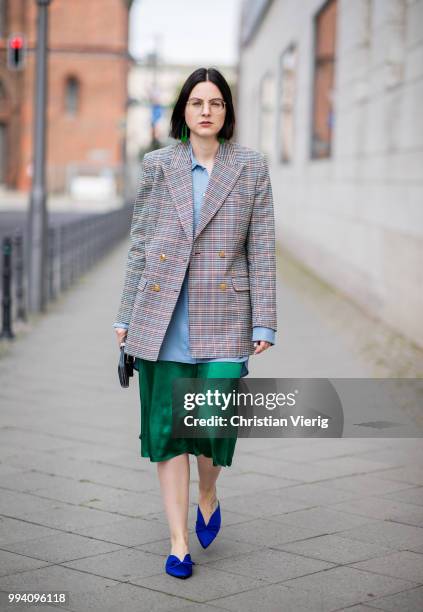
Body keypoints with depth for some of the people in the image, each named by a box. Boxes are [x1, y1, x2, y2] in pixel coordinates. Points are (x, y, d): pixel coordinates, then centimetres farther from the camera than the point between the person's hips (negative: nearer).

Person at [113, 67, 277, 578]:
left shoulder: (251, 168, 5)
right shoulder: (157, 165, 6)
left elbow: (262, 250, 3)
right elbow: (139, 245, 9)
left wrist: (264, 323, -2)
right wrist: (125, 317, 7)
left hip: (223, 319, -1)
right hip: (161, 320, 1)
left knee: (216, 426, -7)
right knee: (167, 429, 3)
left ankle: (207, 497, 27)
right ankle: (179, 542, 15)